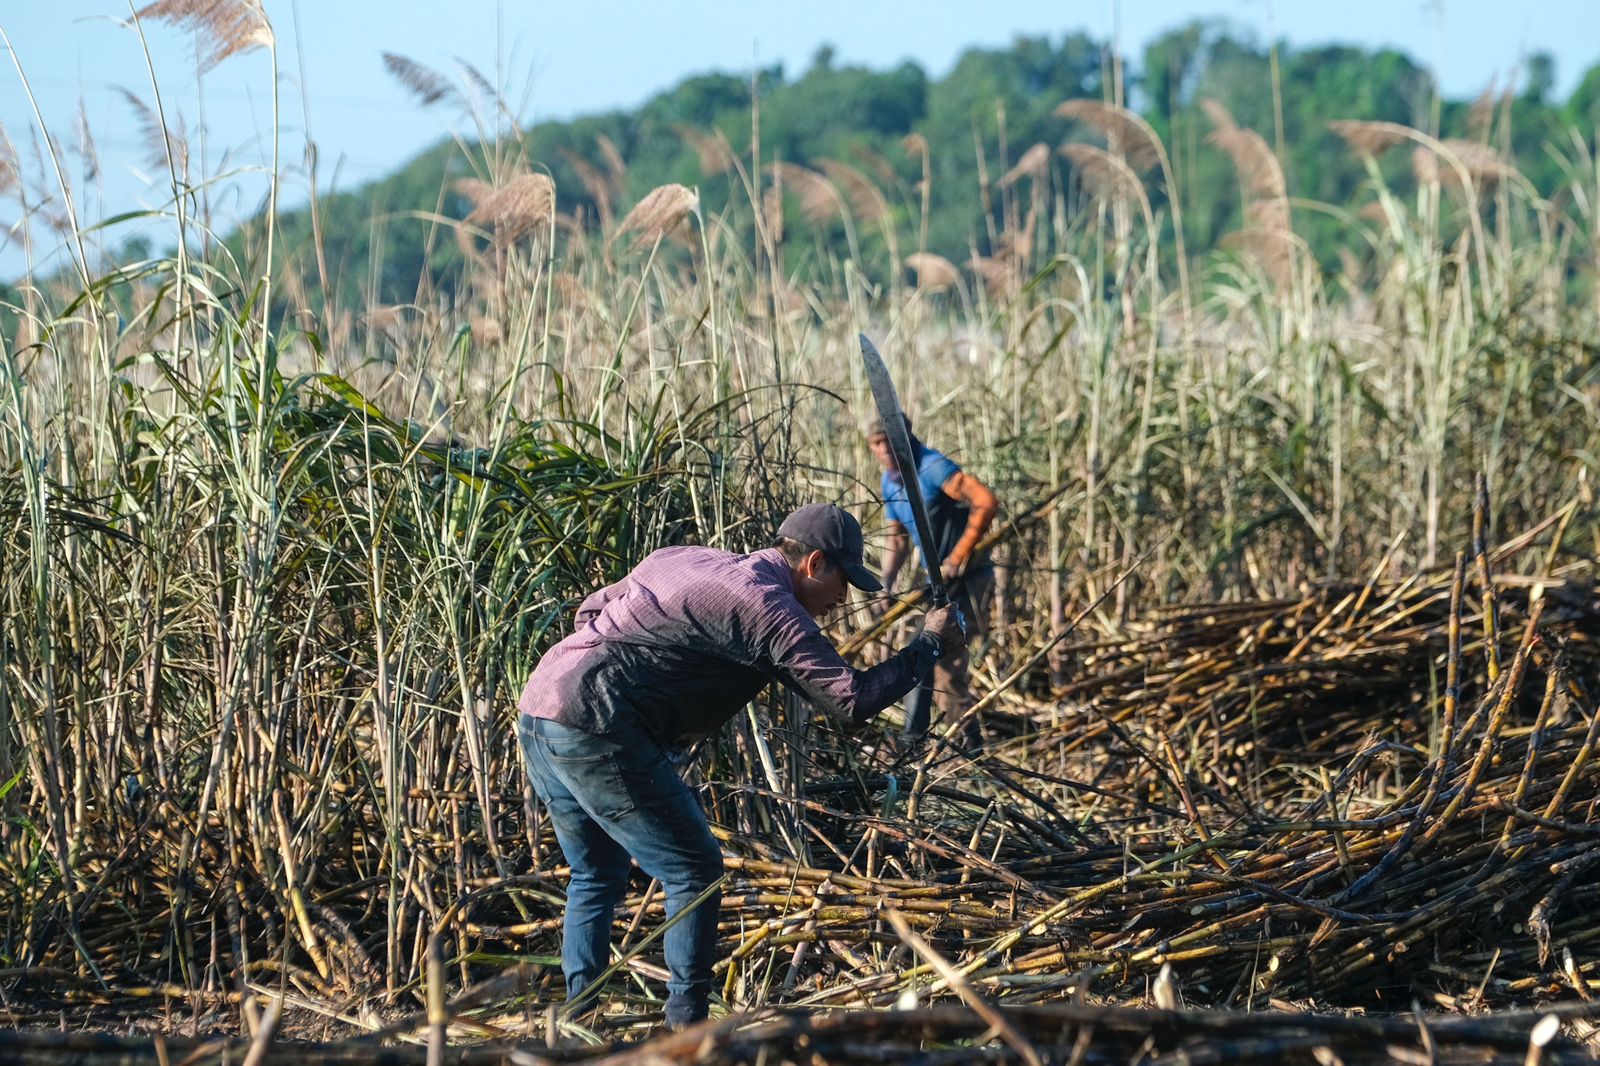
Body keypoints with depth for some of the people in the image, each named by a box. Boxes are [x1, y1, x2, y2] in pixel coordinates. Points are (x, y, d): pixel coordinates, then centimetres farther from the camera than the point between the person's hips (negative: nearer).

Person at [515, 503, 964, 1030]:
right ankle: (687, 1028, 2)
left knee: (597, 876, 23)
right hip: (593, 728, -9)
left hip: (536, 708, 9)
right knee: (695, 871, 2)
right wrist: (930, 646, 3)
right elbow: (852, 699, -9)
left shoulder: (684, 560, 21)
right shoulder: (769, 607, -5)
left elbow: (590, 611, 27)